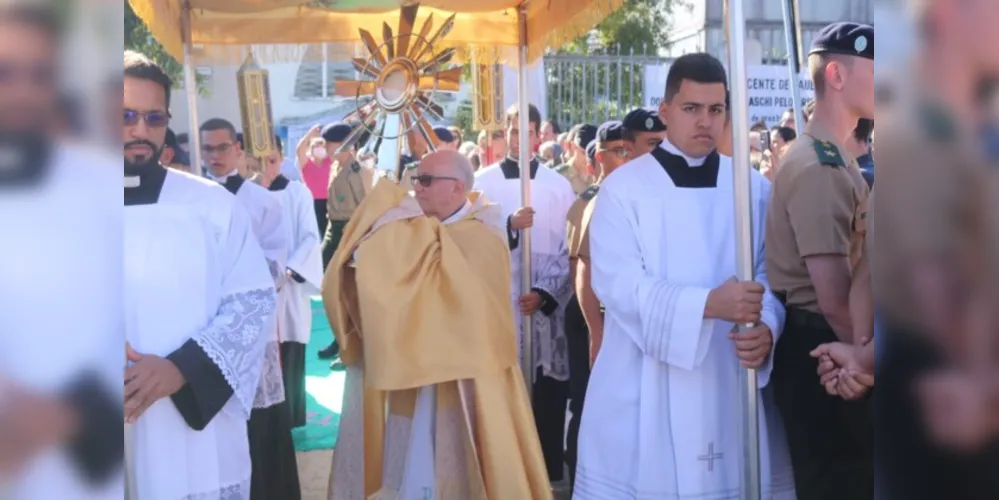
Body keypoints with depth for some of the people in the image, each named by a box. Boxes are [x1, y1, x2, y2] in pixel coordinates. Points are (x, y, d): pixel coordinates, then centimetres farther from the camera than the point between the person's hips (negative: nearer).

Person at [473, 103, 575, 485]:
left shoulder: (558, 186, 5)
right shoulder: (483, 182, 4)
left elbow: (569, 251, 2)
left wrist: (544, 293, -9)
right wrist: (510, 224, -19)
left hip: (545, 308, 1)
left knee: (547, 399, 2)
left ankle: (549, 474, 16)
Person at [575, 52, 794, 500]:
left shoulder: (754, 189, 6)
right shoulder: (623, 188, -3)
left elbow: (771, 274, 2)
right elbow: (616, 284, -12)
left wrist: (766, 328, -19)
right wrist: (708, 303, -24)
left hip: (728, 381, 3)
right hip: (645, 384, -2)